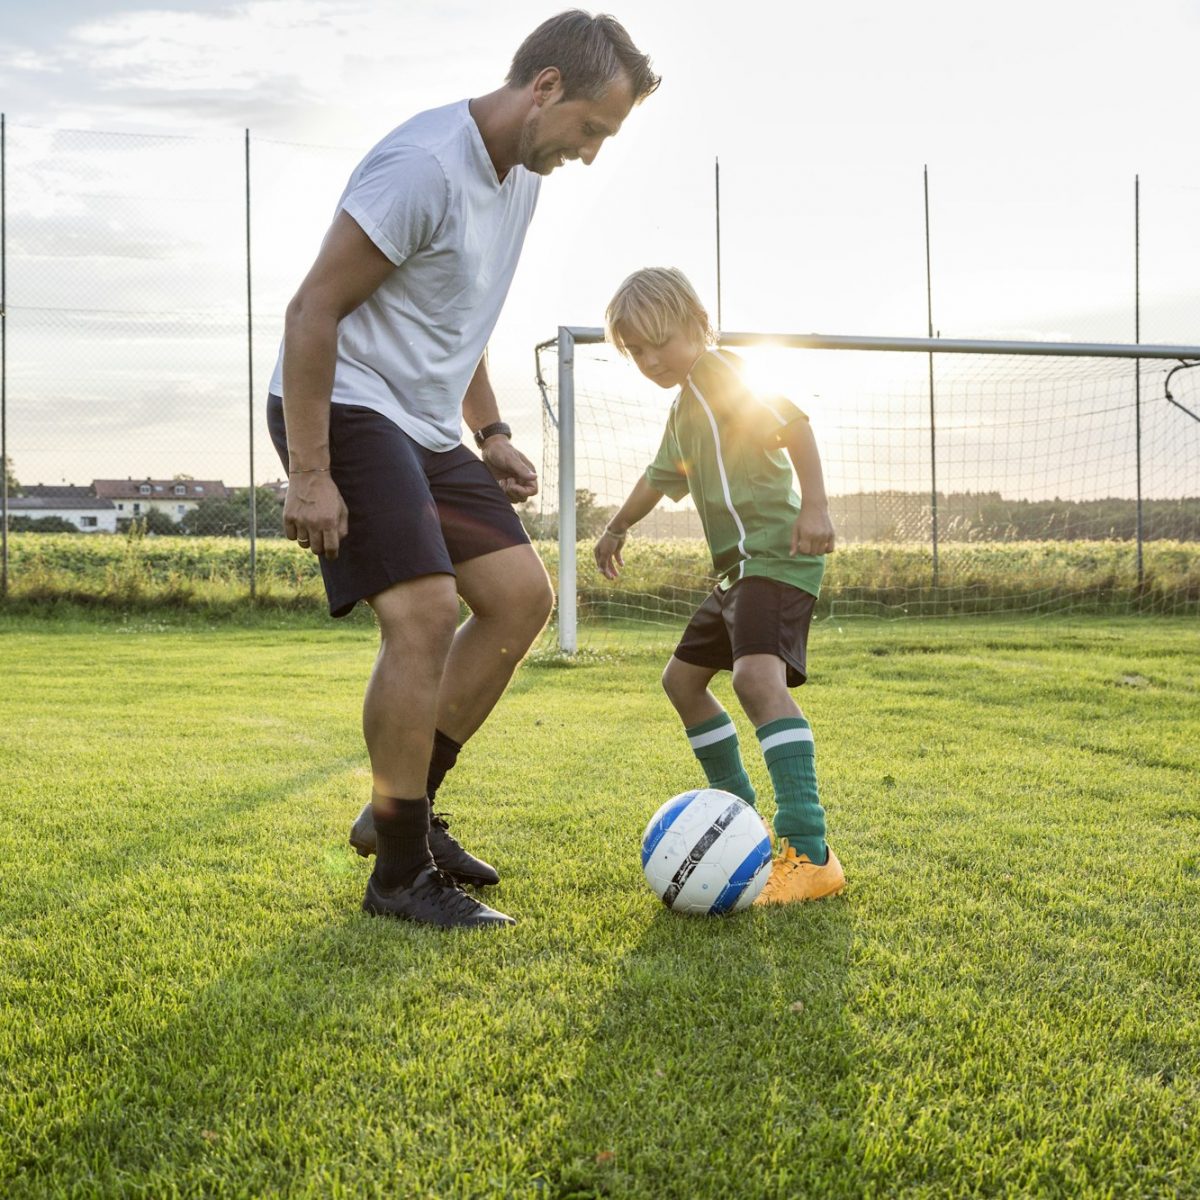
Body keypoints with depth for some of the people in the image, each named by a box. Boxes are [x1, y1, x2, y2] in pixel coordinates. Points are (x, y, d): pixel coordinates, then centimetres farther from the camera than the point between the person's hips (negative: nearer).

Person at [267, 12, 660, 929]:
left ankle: (404, 810, 14)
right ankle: (401, 875, -7)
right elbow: (313, 311, -20)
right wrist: (308, 475, -23)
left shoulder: (521, 177, 11)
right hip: (345, 409, -10)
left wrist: (491, 432, 16)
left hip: (426, 425, 10)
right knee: (426, 612, -20)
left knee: (523, 596, 4)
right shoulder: (425, 165, -19)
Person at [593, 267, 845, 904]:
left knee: (757, 675, -29)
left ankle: (809, 853, -37)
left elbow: (791, 420, -20)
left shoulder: (718, 369, -7)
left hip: (776, 553, -11)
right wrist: (616, 527, 52)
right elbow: (661, 477, 39)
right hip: (739, 566, 11)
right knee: (682, 677, 18)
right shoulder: (684, 406, 22)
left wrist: (814, 504, -30)